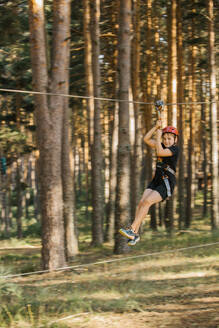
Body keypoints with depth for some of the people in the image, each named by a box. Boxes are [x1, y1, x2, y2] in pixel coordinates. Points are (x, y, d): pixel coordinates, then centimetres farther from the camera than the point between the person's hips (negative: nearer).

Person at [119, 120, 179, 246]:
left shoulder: (175, 149, -8)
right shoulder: (162, 146, 15)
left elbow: (160, 152, -22)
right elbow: (146, 139, 13)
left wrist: (158, 137, -11)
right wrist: (156, 127, 3)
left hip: (167, 184, -7)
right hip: (156, 181, 7)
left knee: (147, 201, -22)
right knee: (142, 202, -11)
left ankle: (132, 230, -25)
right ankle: (136, 234, -11)